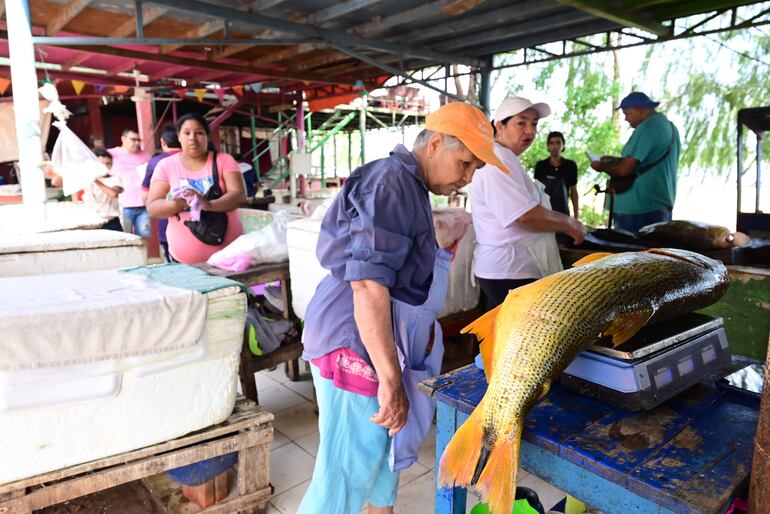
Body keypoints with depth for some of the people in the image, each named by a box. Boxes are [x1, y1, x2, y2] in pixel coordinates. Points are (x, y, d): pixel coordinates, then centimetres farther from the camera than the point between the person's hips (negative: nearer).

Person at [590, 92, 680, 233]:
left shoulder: (646, 128, -14)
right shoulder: (670, 126, 16)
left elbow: (624, 169, -19)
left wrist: (602, 166, 0)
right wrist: (615, 160, 19)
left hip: (638, 208, -9)